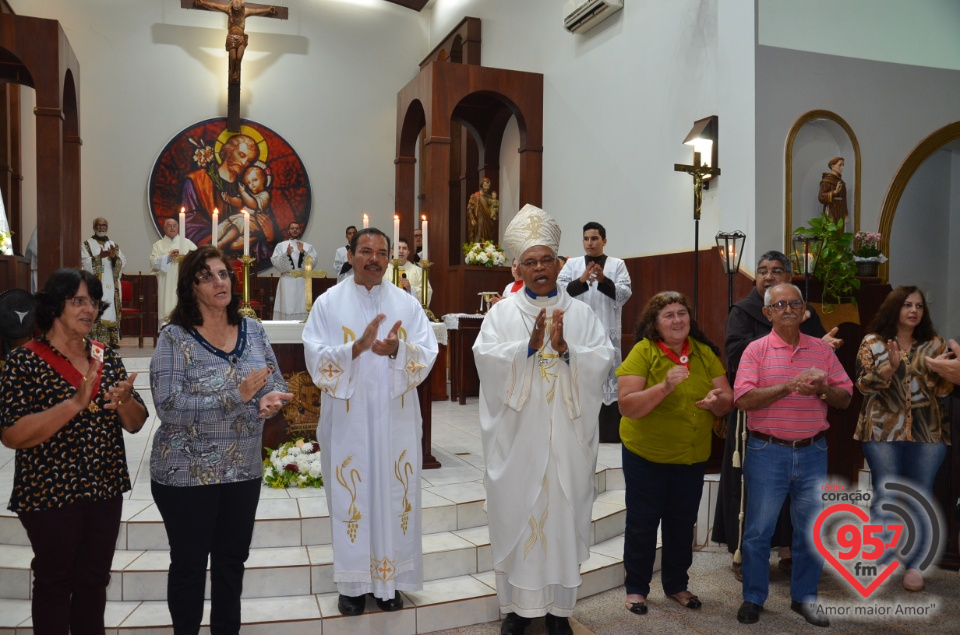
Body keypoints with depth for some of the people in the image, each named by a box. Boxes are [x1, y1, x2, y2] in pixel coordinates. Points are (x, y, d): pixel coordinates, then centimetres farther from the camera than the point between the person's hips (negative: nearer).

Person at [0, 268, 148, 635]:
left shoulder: (107, 357, 5)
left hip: (105, 490, 5)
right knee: (54, 581, 10)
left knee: (94, 580, 15)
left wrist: (124, 401, -16)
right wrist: (75, 403, -27)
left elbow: (135, 424, 6)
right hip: (50, 493, -5)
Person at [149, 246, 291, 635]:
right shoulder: (174, 338, -12)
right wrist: (237, 397, -28)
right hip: (187, 473, -4)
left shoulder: (252, 330, 2)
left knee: (232, 560, 18)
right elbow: (168, 406, -21)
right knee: (189, 564, 12)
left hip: (244, 470, 5)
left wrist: (270, 400, -19)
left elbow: (277, 385, 5)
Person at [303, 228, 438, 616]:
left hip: (396, 420, 2)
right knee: (351, 496, 5)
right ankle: (354, 582, 20)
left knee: (394, 495, 7)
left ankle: (390, 579, 22)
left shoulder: (407, 303, 5)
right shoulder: (328, 303, 1)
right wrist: (358, 347, -24)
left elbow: (428, 354, -3)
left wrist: (397, 350, -23)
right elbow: (316, 358, -9)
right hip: (348, 420, -1)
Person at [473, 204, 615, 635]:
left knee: (563, 515, 7)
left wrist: (565, 349, -20)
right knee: (516, 514, 5)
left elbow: (603, 359, -5)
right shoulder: (503, 312, 3)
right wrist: (530, 346, -22)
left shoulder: (581, 313, 6)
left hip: (566, 437, 1)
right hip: (517, 435, -1)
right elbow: (485, 357, -11)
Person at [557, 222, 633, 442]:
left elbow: (626, 293, -4)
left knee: (608, 376, -2)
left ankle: (611, 430, 4)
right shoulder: (572, 264, 10)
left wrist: (604, 280, -20)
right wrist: (581, 281, -20)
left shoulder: (617, 264, 8)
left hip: (606, 332, -1)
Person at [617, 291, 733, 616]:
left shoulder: (704, 353, -1)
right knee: (642, 523, 9)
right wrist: (665, 386, -33)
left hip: (692, 457, 4)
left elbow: (727, 403, 1)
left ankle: (676, 584, 37)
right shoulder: (642, 352, -14)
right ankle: (636, 588, 27)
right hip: (646, 455, -4)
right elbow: (626, 406, -22)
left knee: (682, 524, 17)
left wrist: (717, 400, -22)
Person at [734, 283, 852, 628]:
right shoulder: (756, 350, -4)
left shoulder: (822, 349, 5)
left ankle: (804, 597, 30)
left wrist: (824, 390, -15)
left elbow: (845, 398, 6)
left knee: (811, 530, 12)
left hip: (813, 452, 3)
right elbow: (743, 398, -15)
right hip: (768, 452, -3)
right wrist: (790, 386, -23)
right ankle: (753, 598, 21)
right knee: (758, 530, 6)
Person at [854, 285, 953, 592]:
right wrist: (890, 367, -20)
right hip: (883, 431, -2)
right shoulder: (872, 342, 1)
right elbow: (862, 385, -5)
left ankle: (913, 563, 17)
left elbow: (943, 390, 5)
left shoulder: (934, 344, 8)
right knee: (884, 497, 2)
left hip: (927, 432, 3)